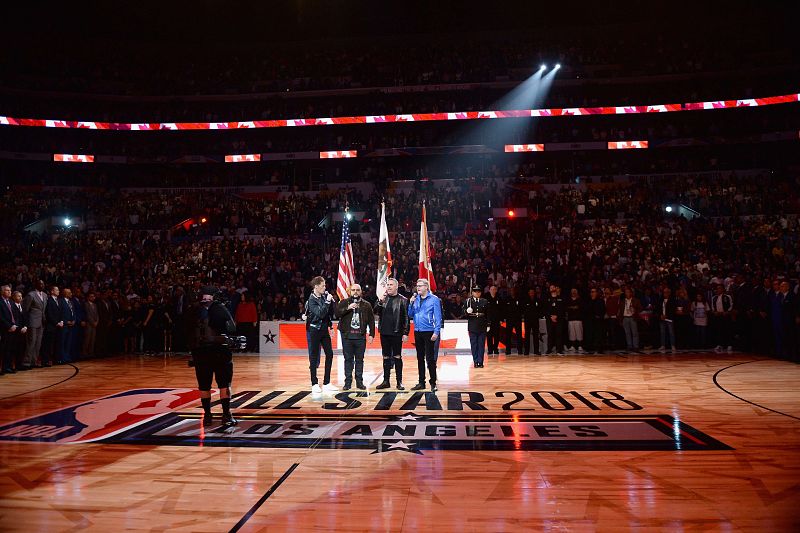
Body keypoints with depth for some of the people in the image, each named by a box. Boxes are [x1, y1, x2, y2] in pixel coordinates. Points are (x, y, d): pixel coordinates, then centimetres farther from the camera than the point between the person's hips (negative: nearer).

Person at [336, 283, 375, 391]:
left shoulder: (366, 305, 9)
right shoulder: (344, 303, 6)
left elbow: (371, 321, 8)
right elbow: (337, 313, -9)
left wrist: (371, 334, 1)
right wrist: (348, 308, -20)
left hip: (360, 337, 1)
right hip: (347, 336, -1)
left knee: (360, 360, 7)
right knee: (348, 359, 4)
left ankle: (359, 382, 15)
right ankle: (348, 382, 11)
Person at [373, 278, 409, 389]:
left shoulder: (402, 300, -3)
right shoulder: (383, 298, 10)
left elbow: (406, 318, -5)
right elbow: (375, 311, 1)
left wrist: (406, 333, -9)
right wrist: (381, 301, -15)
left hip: (397, 333, -4)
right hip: (384, 332, 4)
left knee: (397, 357, 1)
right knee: (386, 357, 11)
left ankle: (399, 382, 9)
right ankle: (386, 381, 19)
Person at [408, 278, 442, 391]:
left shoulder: (434, 299, -6)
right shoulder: (415, 299, 11)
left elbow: (438, 317, -8)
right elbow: (411, 315, 11)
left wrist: (436, 332, -15)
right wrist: (411, 304, -5)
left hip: (428, 332, -6)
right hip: (417, 332, 6)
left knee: (430, 358, -4)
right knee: (420, 358, 12)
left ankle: (433, 383, 5)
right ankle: (421, 382, 20)